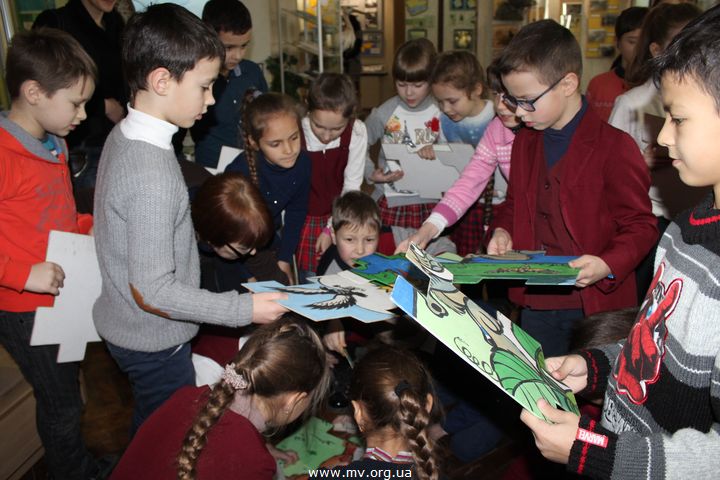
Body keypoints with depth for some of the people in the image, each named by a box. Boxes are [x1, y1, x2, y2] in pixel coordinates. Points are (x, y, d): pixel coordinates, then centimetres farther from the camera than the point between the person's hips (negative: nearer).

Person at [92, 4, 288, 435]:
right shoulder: (153, 173, -31)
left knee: (150, 431, 28)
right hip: (154, 342, -9)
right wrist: (245, 309, -23)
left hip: (123, 326, 9)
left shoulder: (123, 136, -2)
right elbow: (153, 292, -28)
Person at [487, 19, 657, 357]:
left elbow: (641, 225, -10)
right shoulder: (524, 143, 8)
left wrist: (608, 264, -25)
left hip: (596, 302, -5)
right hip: (535, 302, 6)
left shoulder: (614, 146, -13)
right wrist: (502, 231, 0)